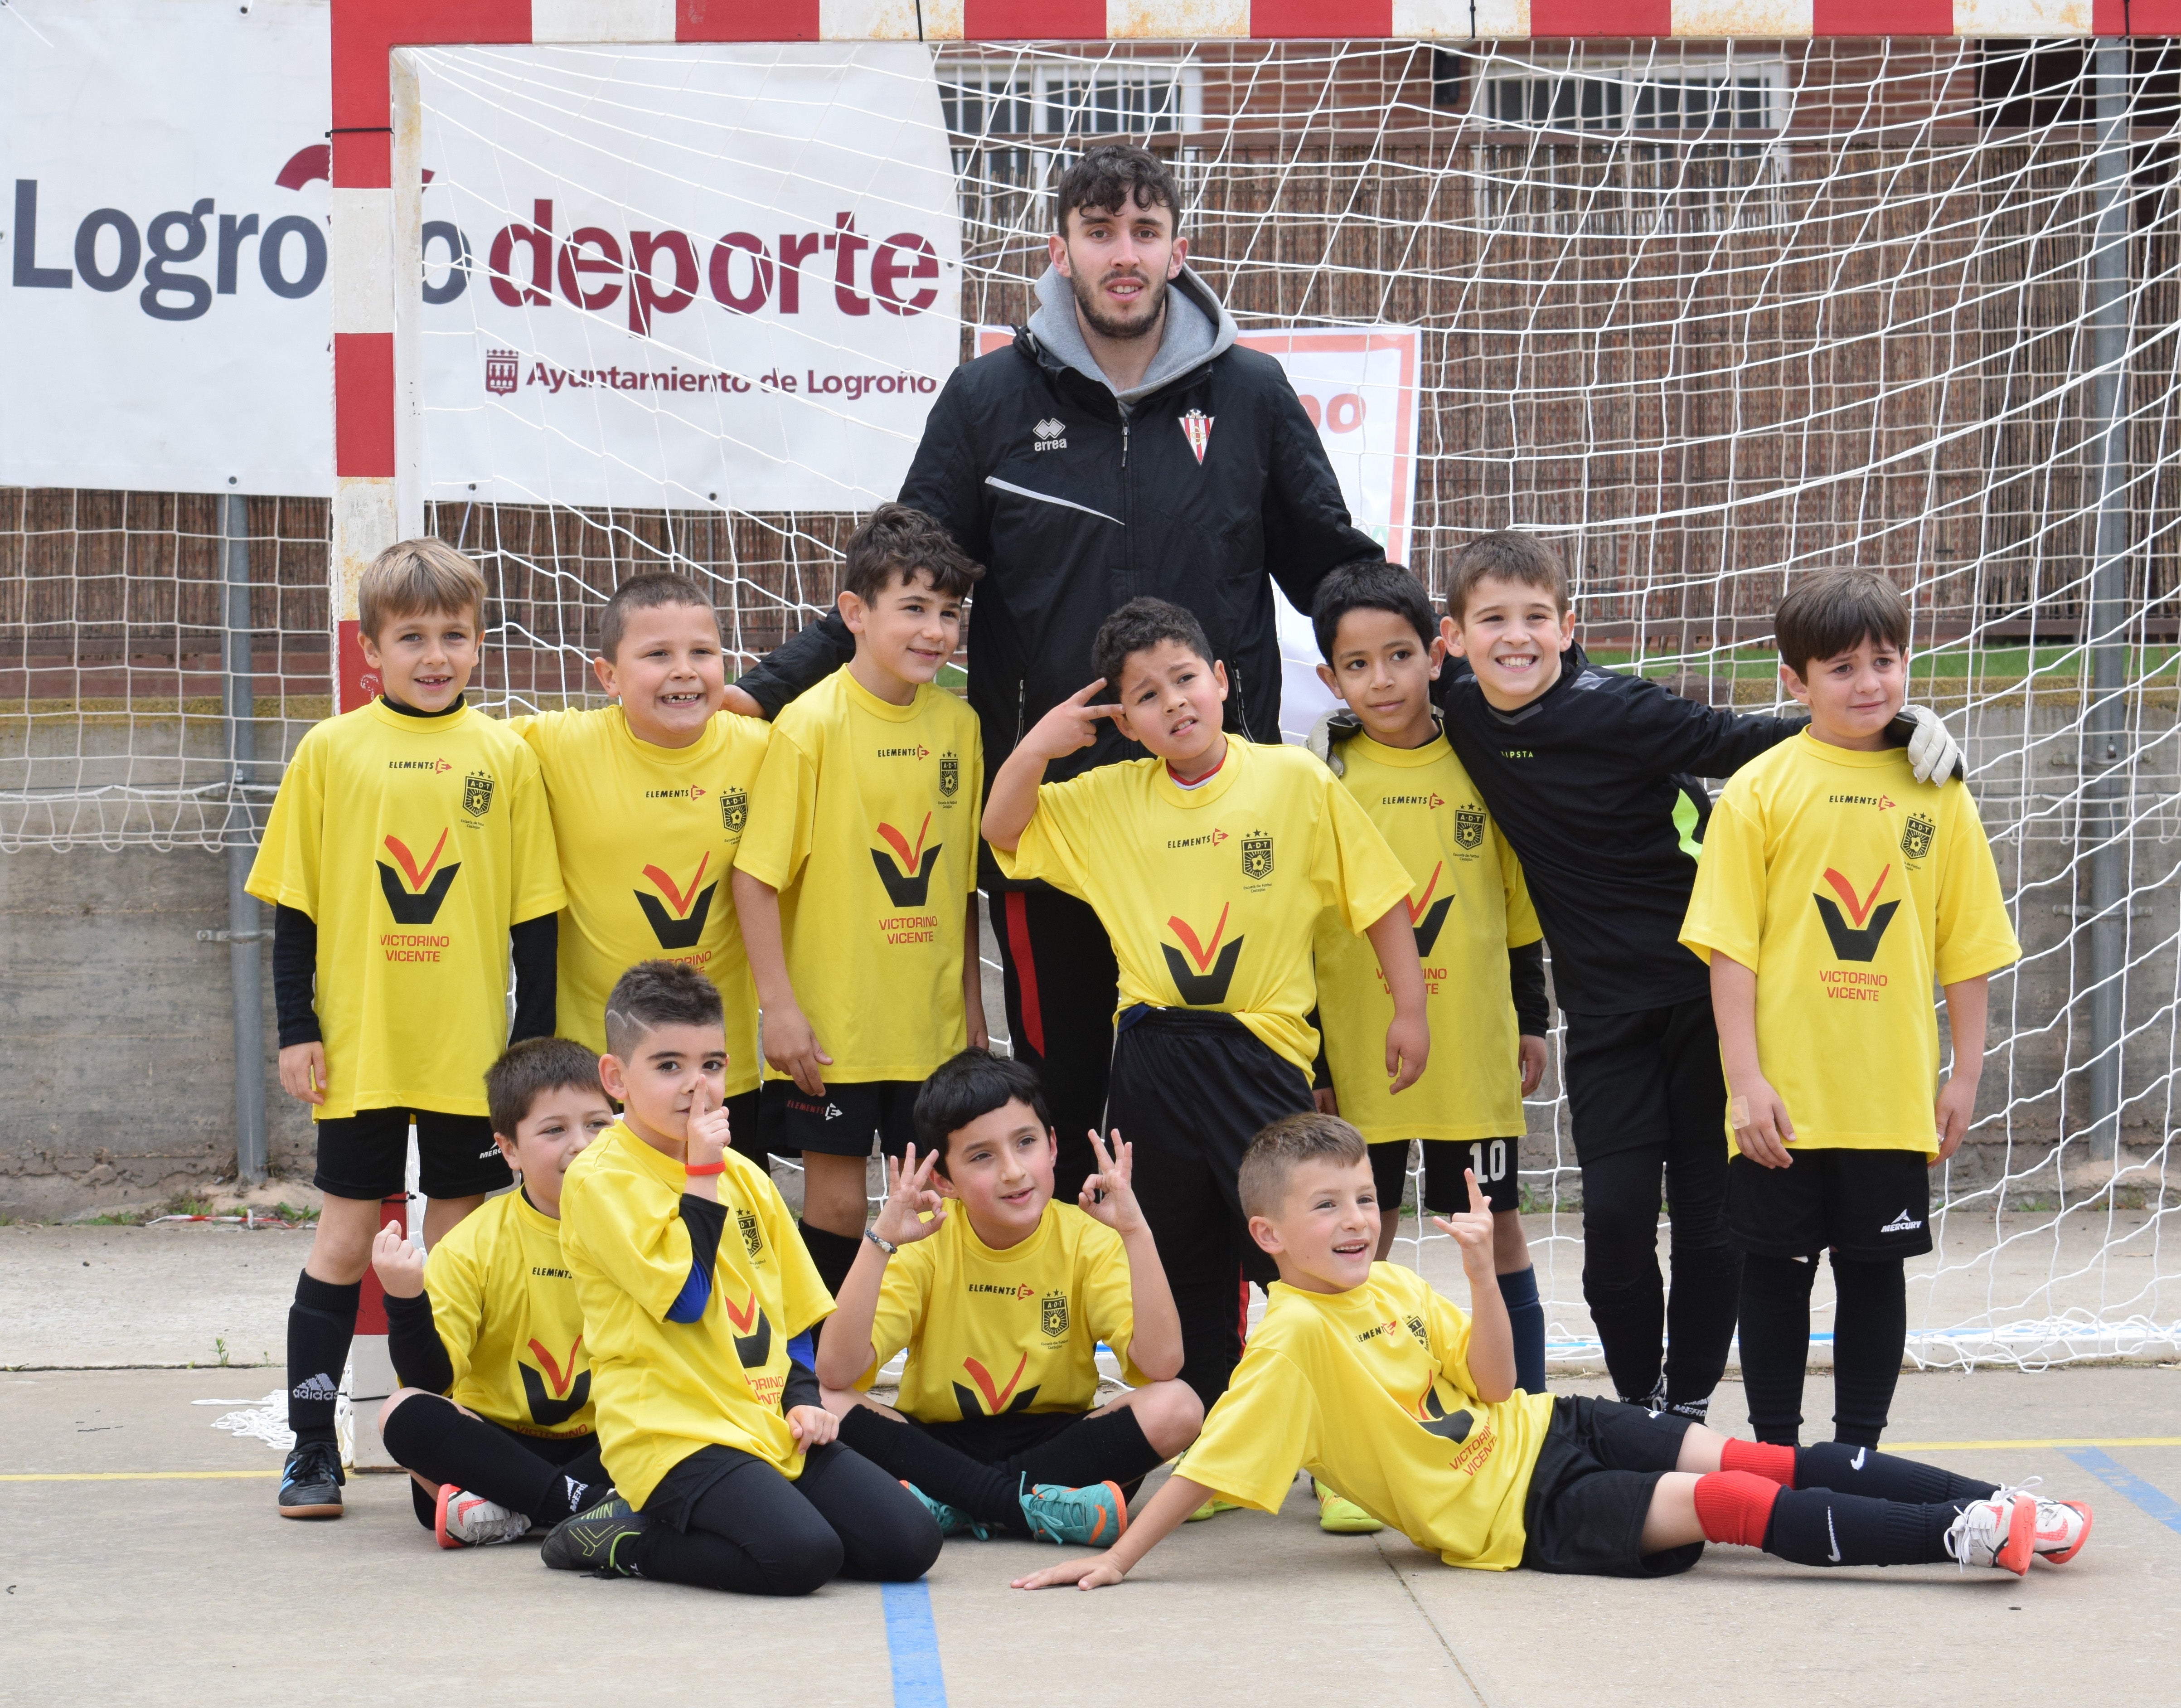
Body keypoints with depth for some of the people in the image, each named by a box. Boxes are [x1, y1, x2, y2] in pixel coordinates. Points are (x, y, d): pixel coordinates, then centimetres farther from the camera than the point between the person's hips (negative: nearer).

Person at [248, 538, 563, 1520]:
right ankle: (311, 1446, 10)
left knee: (457, 1237, 7)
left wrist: (535, 1039, 2)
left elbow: (535, 912, 5)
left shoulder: (504, 757, 2)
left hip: (473, 1053, 1)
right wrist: (296, 1028, -2)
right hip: (358, 1047, -1)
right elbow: (293, 905, 4)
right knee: (345, 1237, 3)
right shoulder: (330, 751, 1)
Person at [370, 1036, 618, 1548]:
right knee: (405, 1414, -28)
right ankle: (577, 1503, -32)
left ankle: (509, 1513, -29)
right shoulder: (474, 1245, -5)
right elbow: (431, 1379, -12)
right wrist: (406, 1302, -30)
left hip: (602, 1446, 0)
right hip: (500, 1440, 0)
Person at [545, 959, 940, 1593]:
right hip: (674, 1433, -8)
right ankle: (621, 1542, -5)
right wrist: (702, 1175, -10)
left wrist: (803, 1399, 6)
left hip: (769, 1428, 8)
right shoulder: (598, 1179, -7)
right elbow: (683, 1297, -15)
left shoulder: (745, 1176, 16)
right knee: (804, 1557, -29)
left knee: (909, 1543, -6)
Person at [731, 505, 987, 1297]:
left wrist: (974, 1012, 15)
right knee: (836, 1203, 1)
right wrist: (778, 1007, -14)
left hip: (934, 1023, 4)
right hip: (830, 1023, -4)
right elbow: (756, 877, -10)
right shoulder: (812, 724, -10)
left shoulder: (958, 724, 5)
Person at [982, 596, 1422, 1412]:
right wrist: (1036, 748, -4)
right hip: (1153, 1059, 3)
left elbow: (1379, 895, 1)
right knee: (1182, 1268, 11)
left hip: (1261, 1047, -3)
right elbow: (1003, 831, 11)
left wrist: (1409, 1010, -2)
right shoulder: (1108, 799, 5)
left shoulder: (1296, 780, -3)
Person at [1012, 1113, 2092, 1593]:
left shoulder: (1395, 1288, 7)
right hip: (1517, 1513, -8)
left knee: (1749, 1460, -6)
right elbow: (1211, 1460, -17)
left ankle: (1989, 1503, -7)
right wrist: (1119, 1558, -21)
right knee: (1727, 1506, -20)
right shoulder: (1296, 1337, -17)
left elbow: (1493, 1384, 5)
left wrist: (1479, 1268, -7)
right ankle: (1963, 1537, -24)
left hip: (1545, 1433, 8)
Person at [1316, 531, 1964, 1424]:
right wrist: (1348, 717, 5)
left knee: (1710, 1209, 2)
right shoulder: (1461, 711, -1)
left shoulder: (1613, 707, -16)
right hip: (1604, 1005, 3)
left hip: (1704, 986, -3)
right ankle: (1638, 1407, 13)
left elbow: (1746, 744, -17)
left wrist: (1898, 730, -27)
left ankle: (1688, 1407, 15)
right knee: (1615, 1214, -4)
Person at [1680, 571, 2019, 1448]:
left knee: (1875, 1271, 9)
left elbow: (1965, 948, 8)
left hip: (1893, 1096, 2)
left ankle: (1858, 1454, 20)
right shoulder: (1761, 791, -3)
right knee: (1776, 1271, 6)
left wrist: (1966, 1075, 5)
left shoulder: (1937, 795, 4)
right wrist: (1746, 1079, -10)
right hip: (1784, 1100, -2)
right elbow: (1730, 947, -5)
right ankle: (1775, 1454, 17)